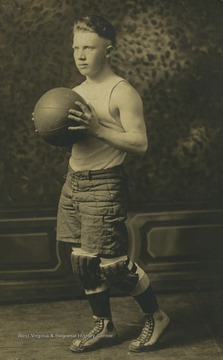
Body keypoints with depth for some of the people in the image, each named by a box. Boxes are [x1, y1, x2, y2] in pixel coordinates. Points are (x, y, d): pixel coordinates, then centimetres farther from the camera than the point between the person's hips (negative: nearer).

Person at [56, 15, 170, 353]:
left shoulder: (123, 93, -11)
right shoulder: (76, 92, 13)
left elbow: (140, 142, -18)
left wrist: (96, 128, -26)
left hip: (104, 186, -8)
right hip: (73, 182, 8)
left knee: (113, 264, -4)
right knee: (83, 261, 11)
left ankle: (156, 316, 18)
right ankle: (104, 327, 26)